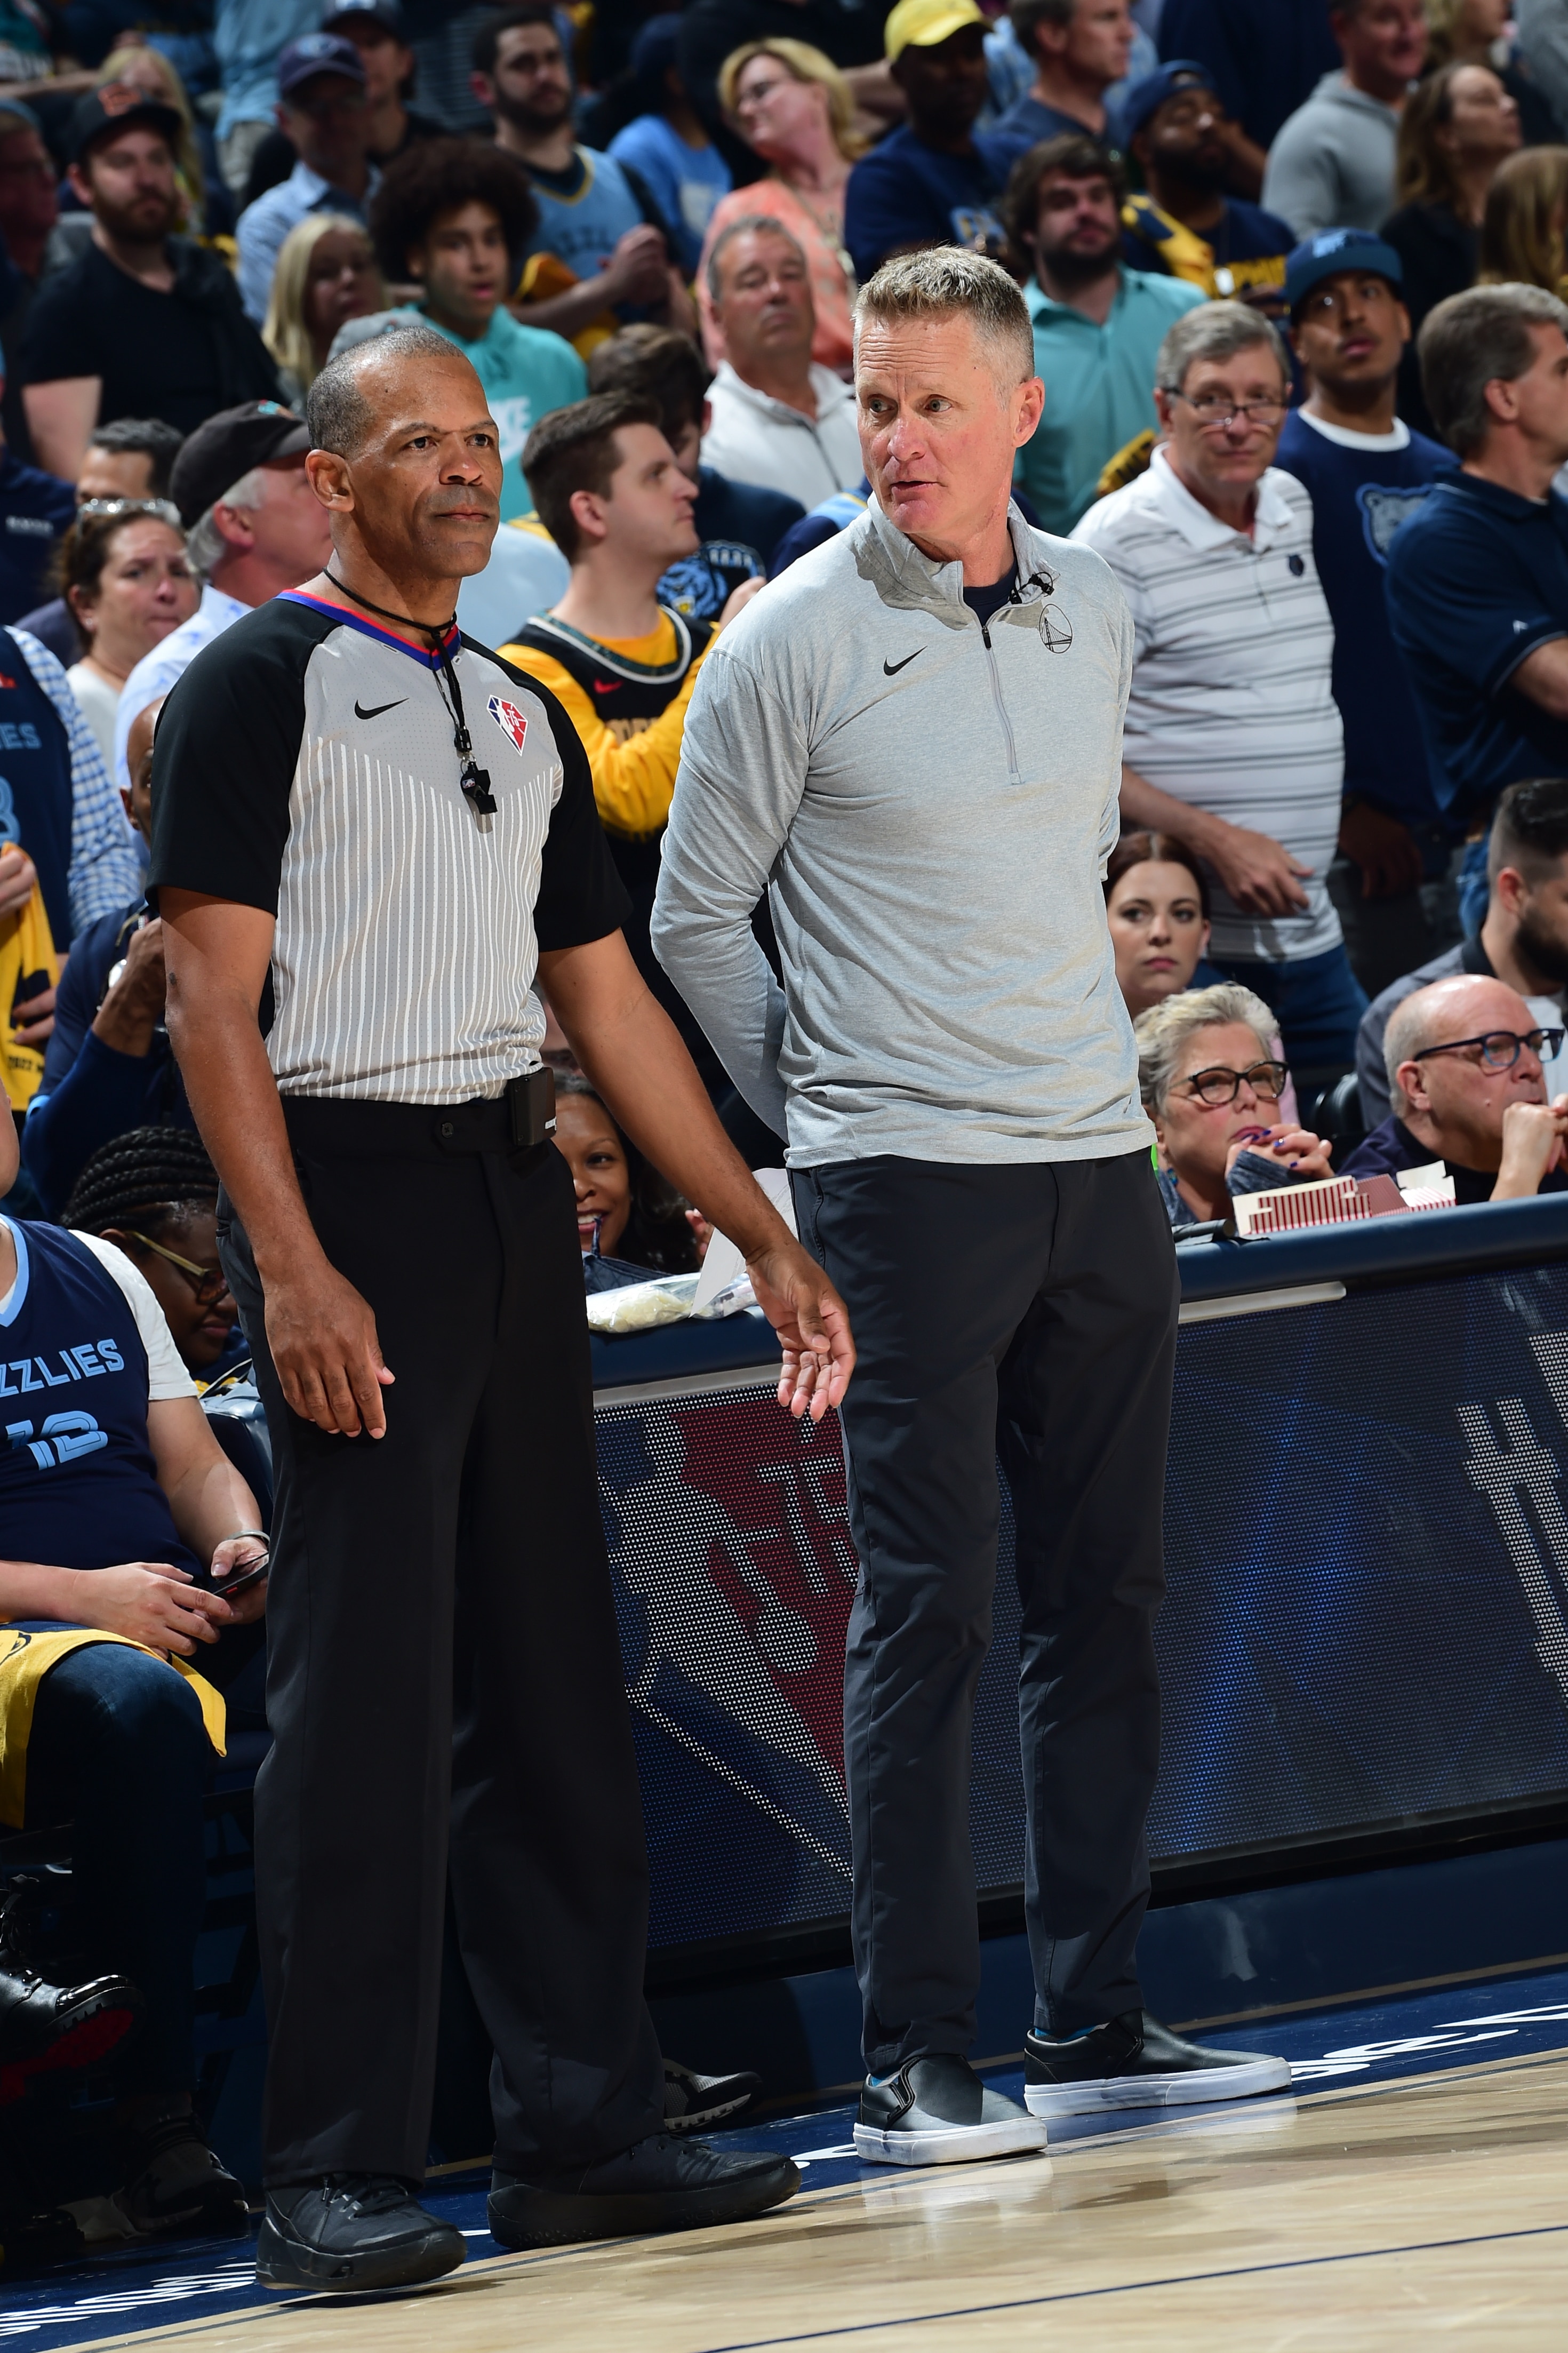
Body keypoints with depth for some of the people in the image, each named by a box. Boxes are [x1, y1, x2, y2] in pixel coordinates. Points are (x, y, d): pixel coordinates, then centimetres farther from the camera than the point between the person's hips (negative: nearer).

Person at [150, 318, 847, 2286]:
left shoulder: (521, 719, 18)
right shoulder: (259, 684, -4)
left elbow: (609, 1004, 21)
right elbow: (210, 1002, -10)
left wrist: (762, 1238, 17)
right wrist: (291, 1269, -20)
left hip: (509, 1189, 7)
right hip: (347, 1183, -7)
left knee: (548, 1678, 8)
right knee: (363, 1690, -9)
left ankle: (582, 2128, 14)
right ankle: (337, 2176, -7)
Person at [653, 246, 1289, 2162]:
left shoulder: (1092, 612, 9)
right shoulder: (795, 640, -8)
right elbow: (697, 917, -1)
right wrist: (822, 1109, 4)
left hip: (1099, 1164, 6)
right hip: (904, 1187, -6)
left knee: (1104, 1595, 8)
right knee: (927, 1607, -6)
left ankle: (1095, 2021, 15)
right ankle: (914, 2059, -3)